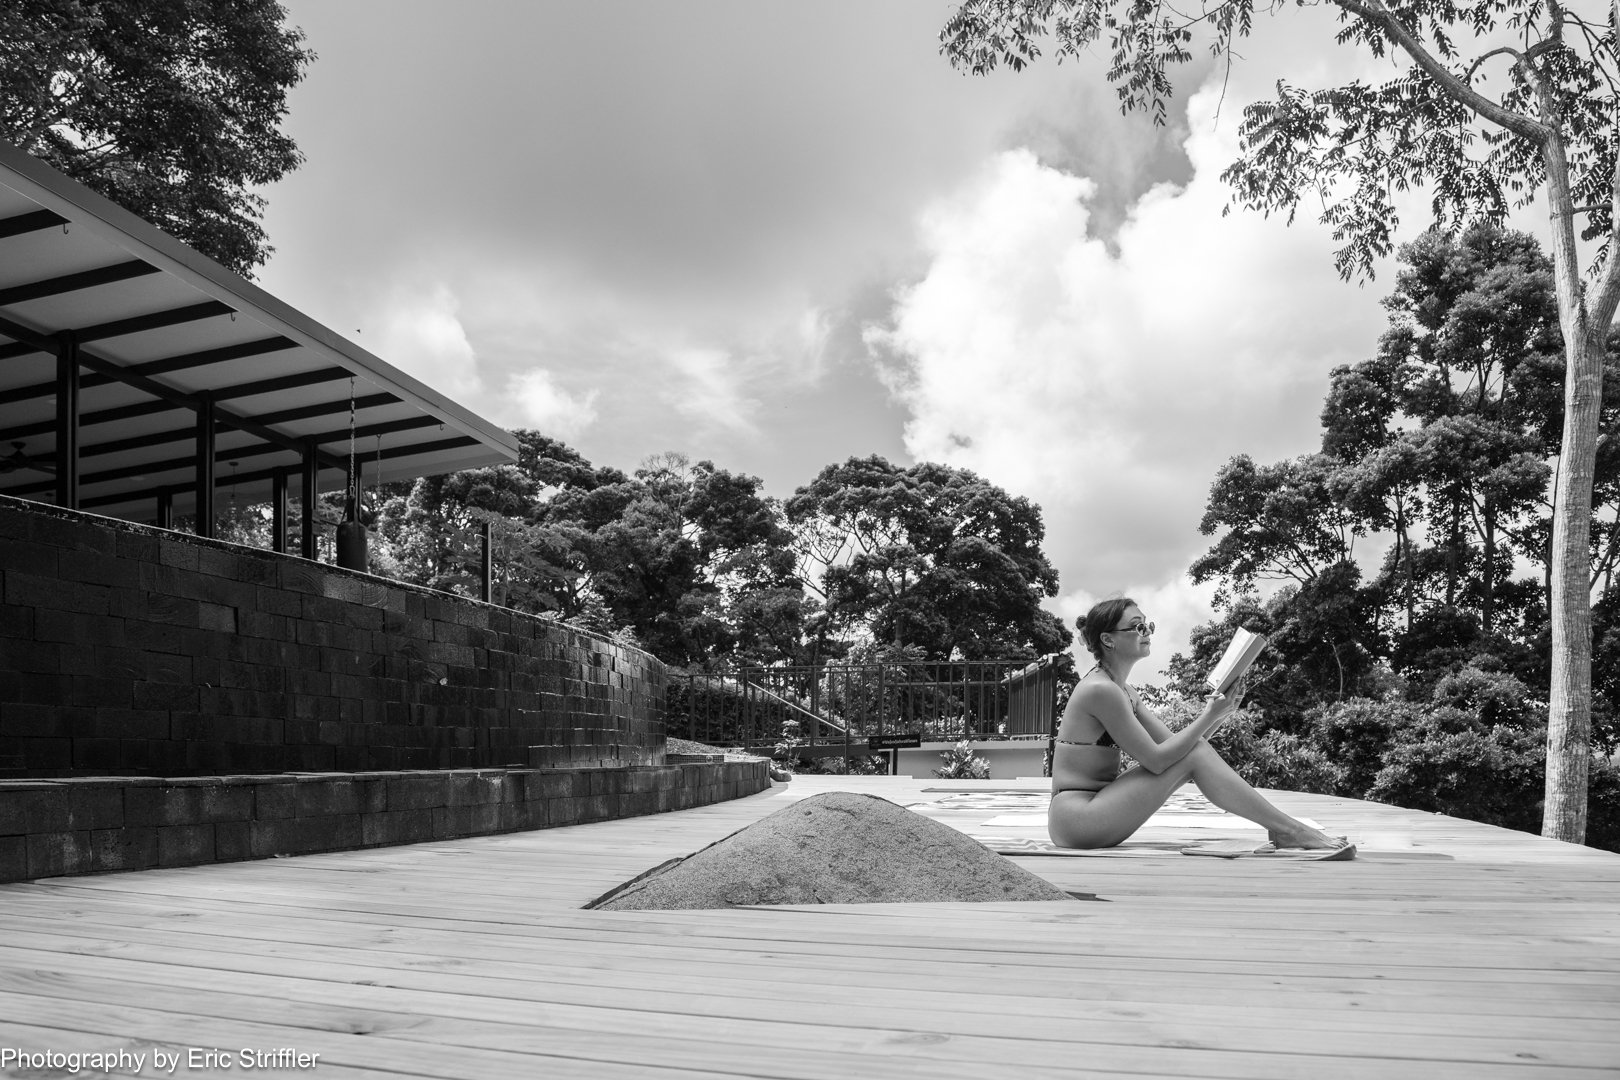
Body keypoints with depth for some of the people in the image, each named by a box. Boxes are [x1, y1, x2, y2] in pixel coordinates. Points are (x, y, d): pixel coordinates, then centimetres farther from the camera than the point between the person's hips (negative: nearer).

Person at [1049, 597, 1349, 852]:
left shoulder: (1123, 691, 15)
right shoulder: (1100, 689, -16)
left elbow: (1171, 741, 11)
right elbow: (1155, 759, -17)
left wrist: (1220, 713, -1)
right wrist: (1209, 716, -12)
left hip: (1089, 814, 9)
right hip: (1075, 819, -9)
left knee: (1193, 747, 3)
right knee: (1194, 754, -13)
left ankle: (1281, 827, 5)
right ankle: (1287, 830, -4)